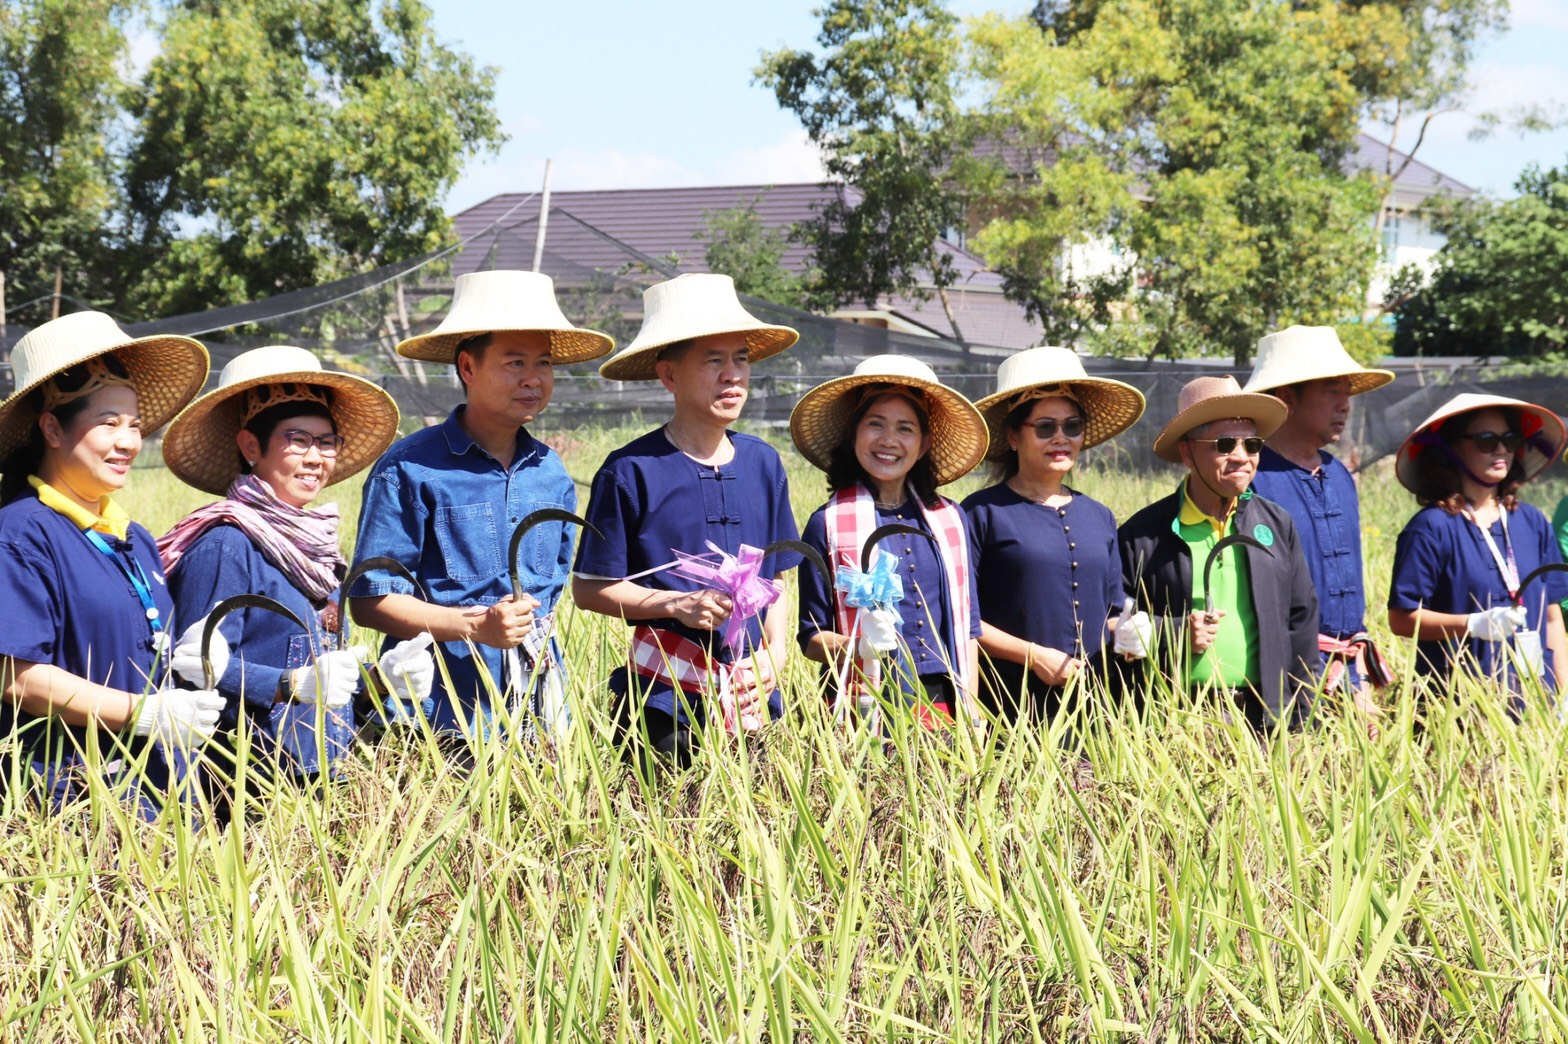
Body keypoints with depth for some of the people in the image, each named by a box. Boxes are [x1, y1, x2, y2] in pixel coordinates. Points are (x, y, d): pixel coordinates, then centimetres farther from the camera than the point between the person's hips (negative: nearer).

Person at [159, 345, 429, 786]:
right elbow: (201, 666, -17)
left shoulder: (315, 544, 17)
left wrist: (383, 676, 7)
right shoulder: (224, 546, -9)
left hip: (327, 769, 7)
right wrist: (294, 684, -27)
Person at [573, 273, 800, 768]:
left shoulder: (763, 464, 9)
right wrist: (677, 605, -16)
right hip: (663, 699, -4)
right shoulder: (630, 471, -6)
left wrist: (774, 654, 0)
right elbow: (589, 588, -4)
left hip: (753, 695, 4)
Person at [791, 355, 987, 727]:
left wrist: (971, 712, 7)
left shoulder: (949, 519, 11)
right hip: (867, 708, -3)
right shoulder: (829, 523, -1)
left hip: (942, 707, 4)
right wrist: (855, 647, -20)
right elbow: (811, 636, 0)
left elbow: (967, 626, 15)